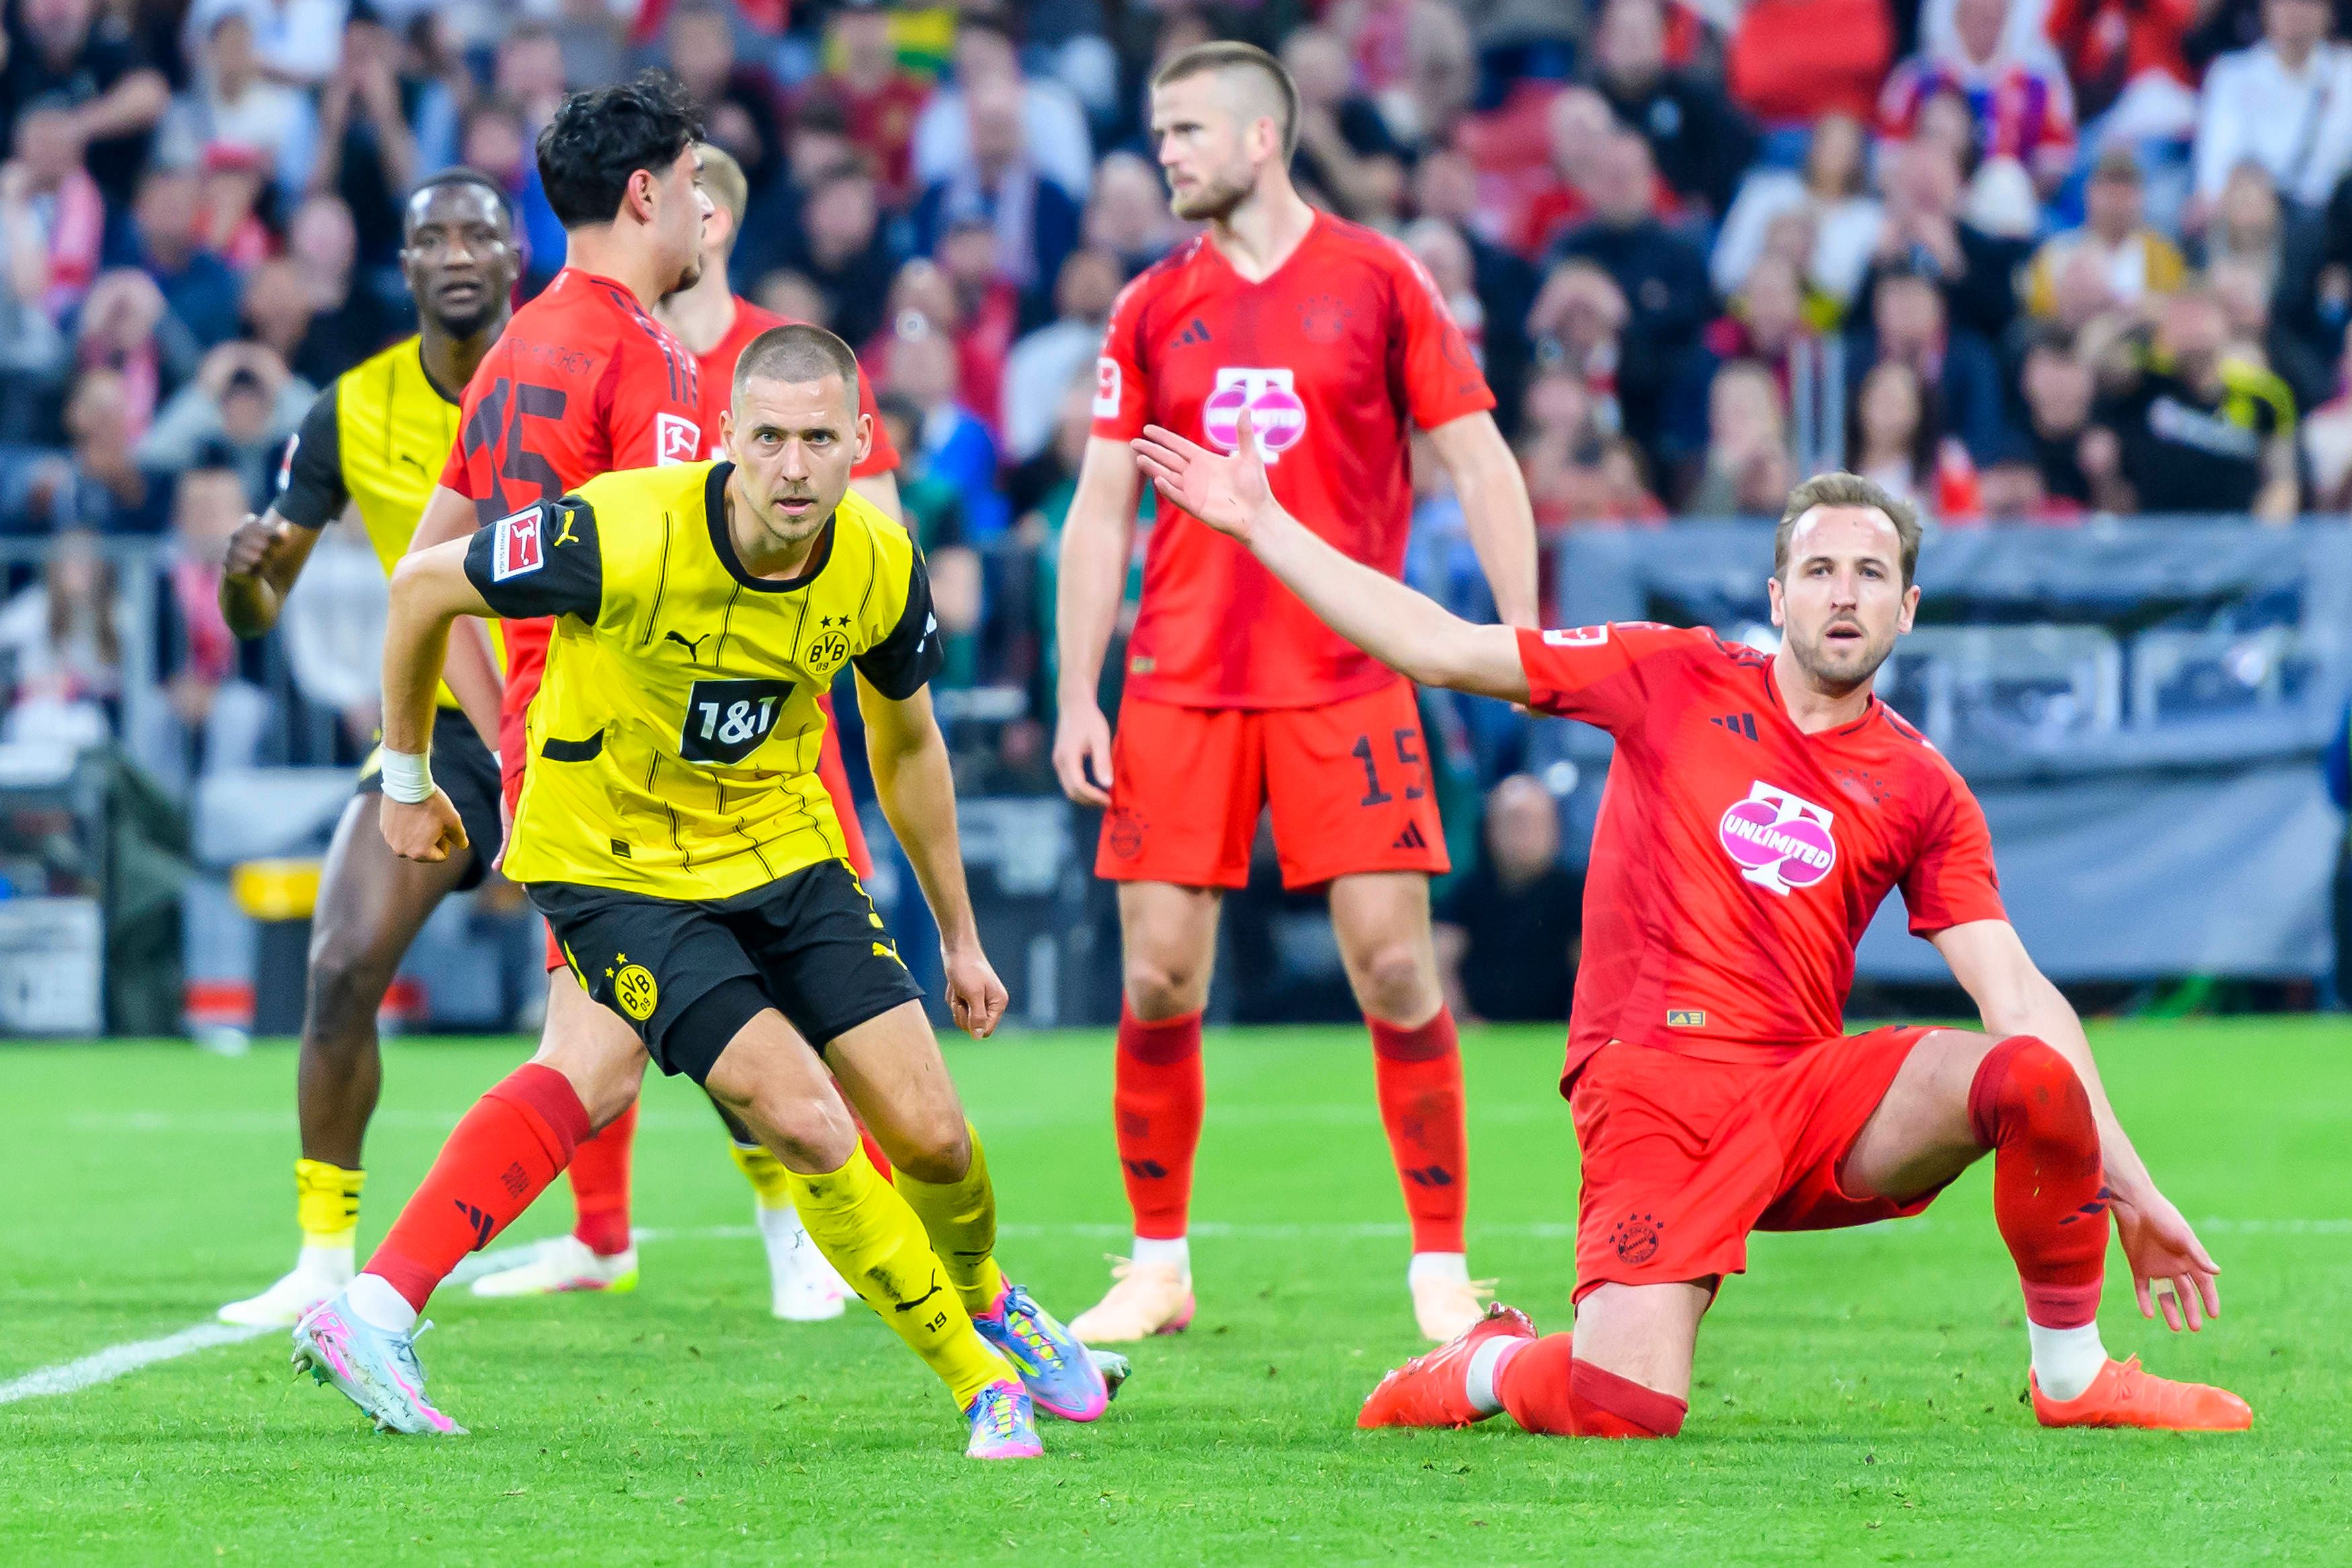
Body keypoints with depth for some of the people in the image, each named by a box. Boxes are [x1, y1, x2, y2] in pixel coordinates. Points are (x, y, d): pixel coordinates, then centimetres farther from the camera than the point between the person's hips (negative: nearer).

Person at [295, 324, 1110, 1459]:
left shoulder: (880, 567, -13)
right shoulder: (624, 537, -29)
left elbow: (906, 742, 8)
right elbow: (425, 586, -12)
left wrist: (958, 936, 15)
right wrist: (408, 777, 0)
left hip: (781, 847, 4)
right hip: (612, 862, -4)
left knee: (931, 1136, -2)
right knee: (807, 1120, -19)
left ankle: (984, 1302, 34)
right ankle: (982, 1379, 0)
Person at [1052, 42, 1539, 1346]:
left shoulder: (1377, 281, 2)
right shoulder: (1152, 308, 10)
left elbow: (1480, 465, 3)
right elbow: (1099, 511, 10)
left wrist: (1527, 648, -4)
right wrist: (1077, 700, 3)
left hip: (1347, 682, -2)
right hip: (1179, 686, 3)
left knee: (1394, 966, -8)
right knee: (1157, 979, -1)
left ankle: (1442, 1271, 0)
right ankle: (1158, 1265, 11)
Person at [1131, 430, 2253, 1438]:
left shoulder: (1923, 794, 10)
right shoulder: (1677, 681, 7)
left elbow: (2020, 998, 6)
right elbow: (1442, 651, 9)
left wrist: (2131, 1190, -2)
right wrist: (1261, 525, 8)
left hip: (1808, 1091, 2)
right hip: (1655, 1084, -2)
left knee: (2033, 1075, -27)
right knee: (1625, 1411, -23)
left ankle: (2073, 1375, -5)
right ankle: (1489, 1368, 15)